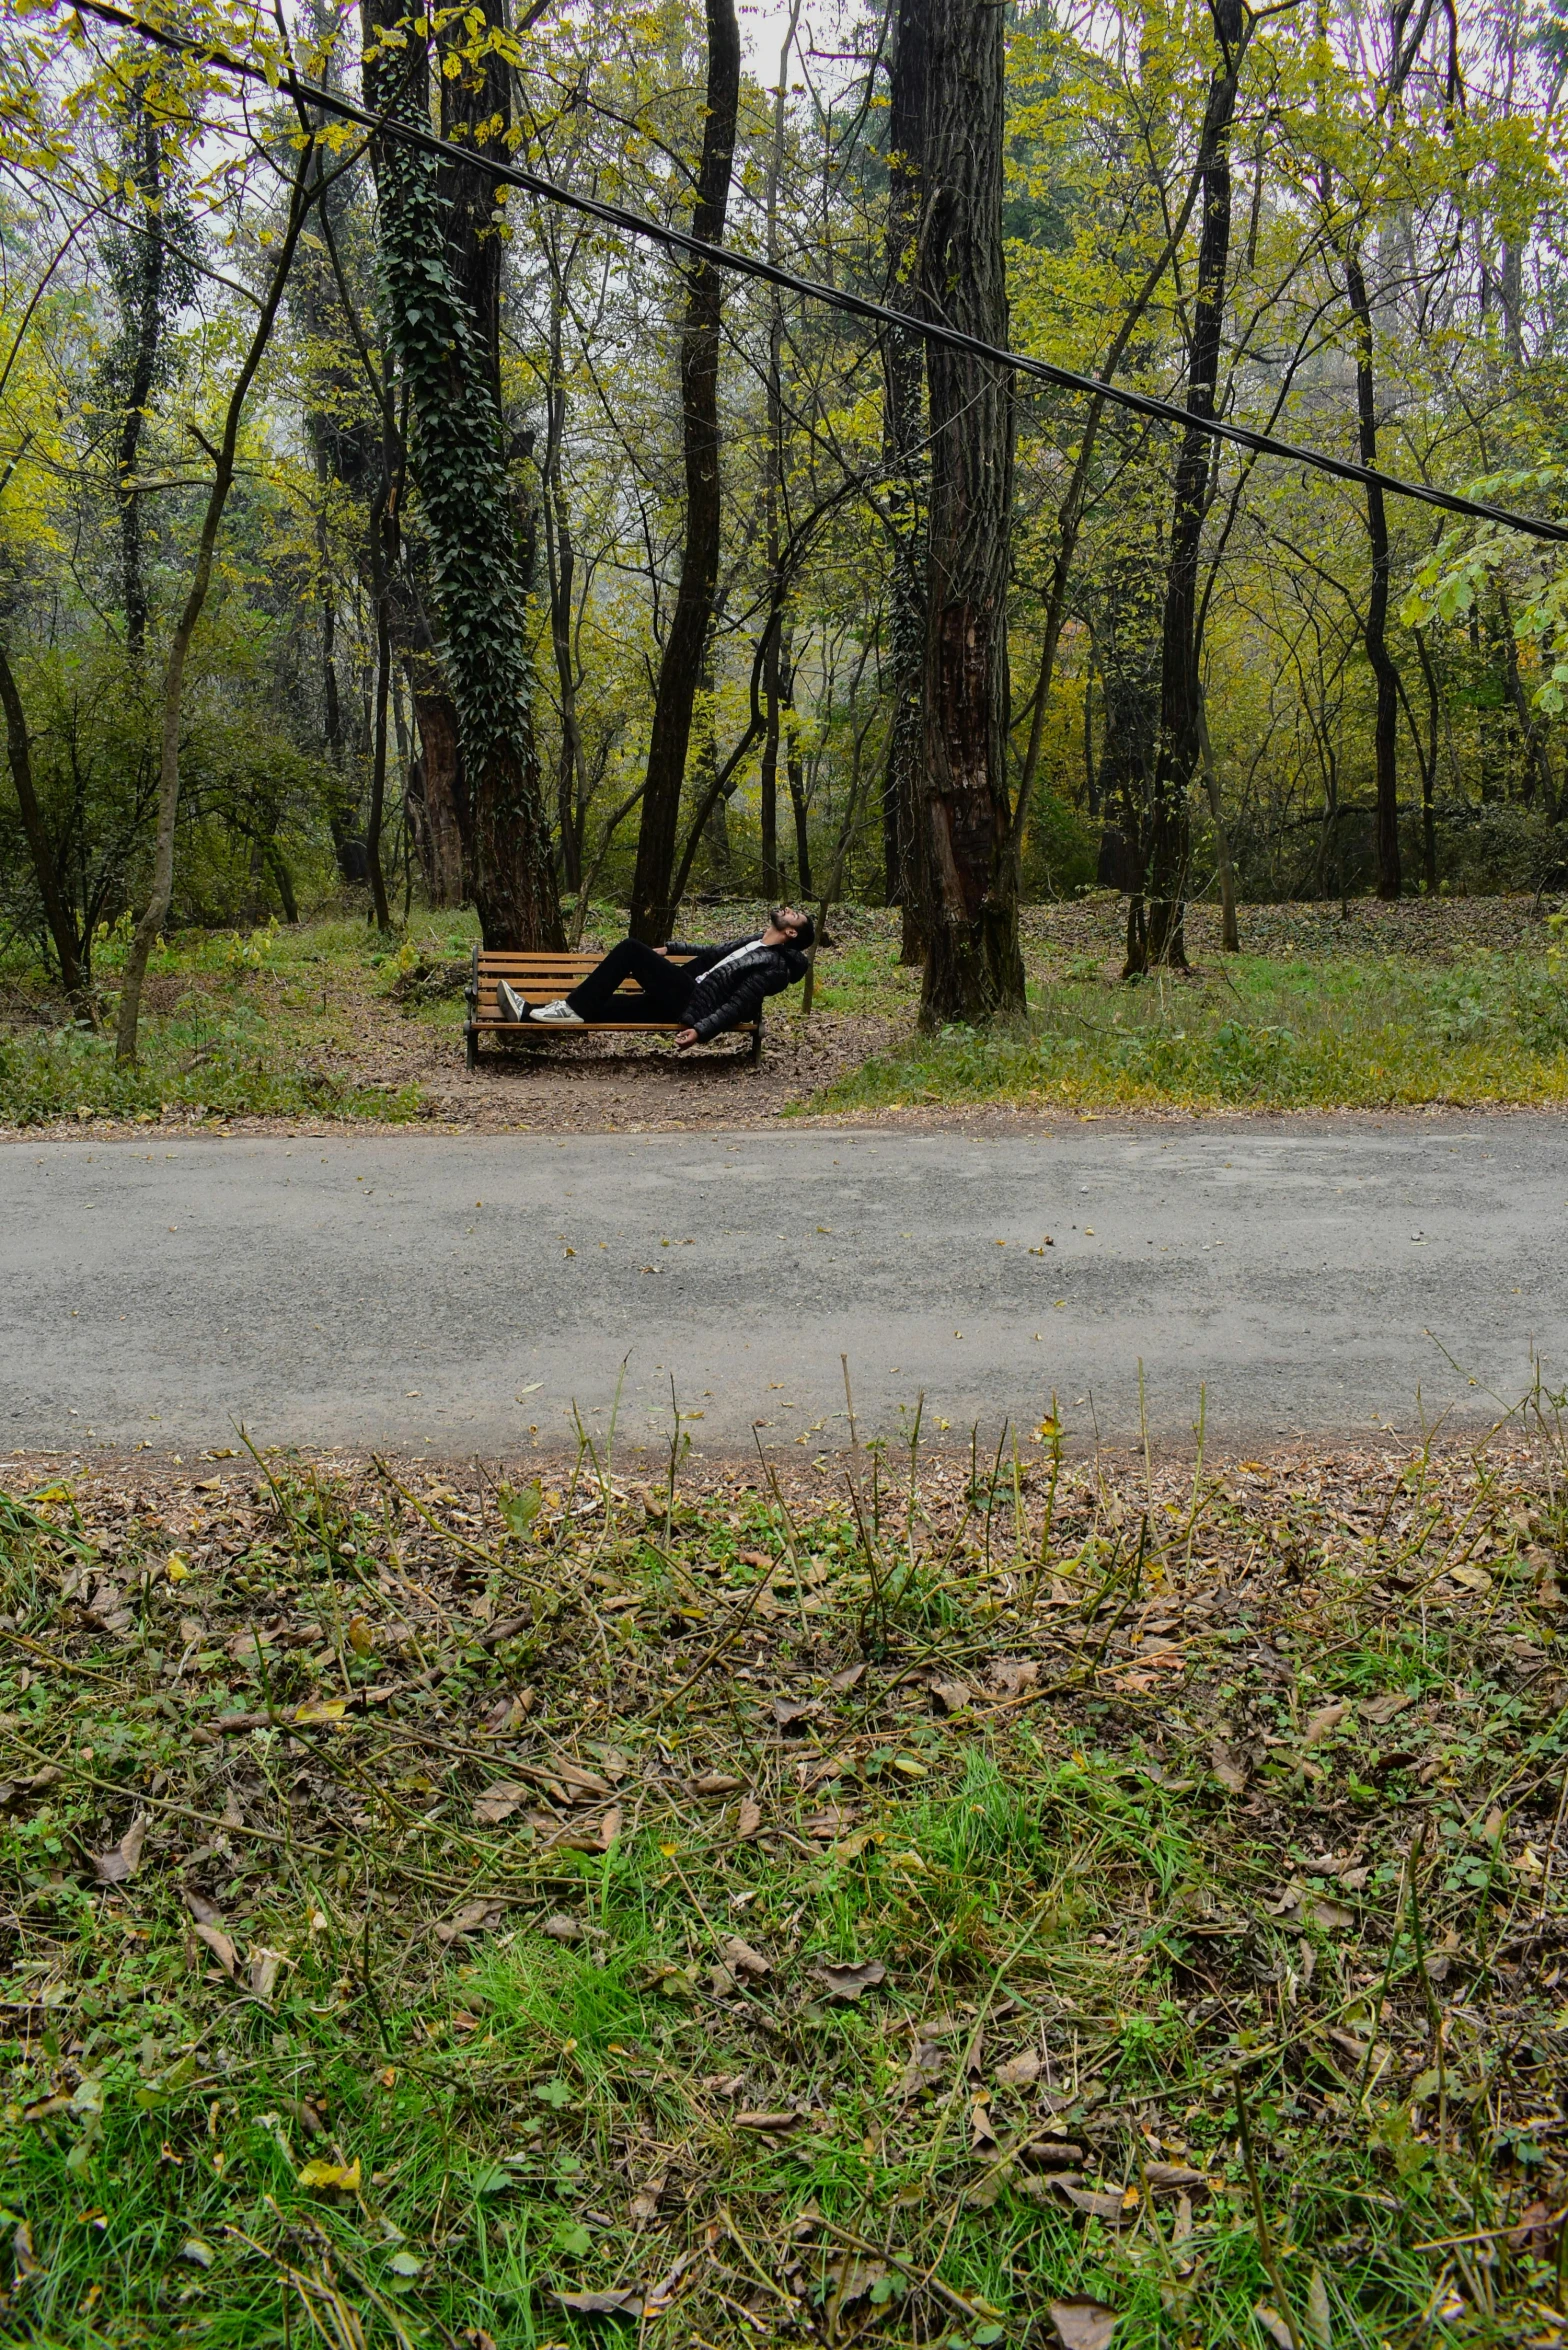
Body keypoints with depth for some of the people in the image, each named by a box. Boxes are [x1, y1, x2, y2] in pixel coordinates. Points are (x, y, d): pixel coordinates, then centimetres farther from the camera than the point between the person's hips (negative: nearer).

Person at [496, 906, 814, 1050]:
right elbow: (715, 953, 34)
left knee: (631, 949, -17)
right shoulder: (757, 941, 22)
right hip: (682, 999, 9)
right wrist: (669, 949, 36)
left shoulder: (776, 965, -7)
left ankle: (574, 1008, -13)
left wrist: (701, 1030, -27)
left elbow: (738, 1005, -17)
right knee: (597, 1003, 0)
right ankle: (531, 1013, -2)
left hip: (693, 1007, -9)